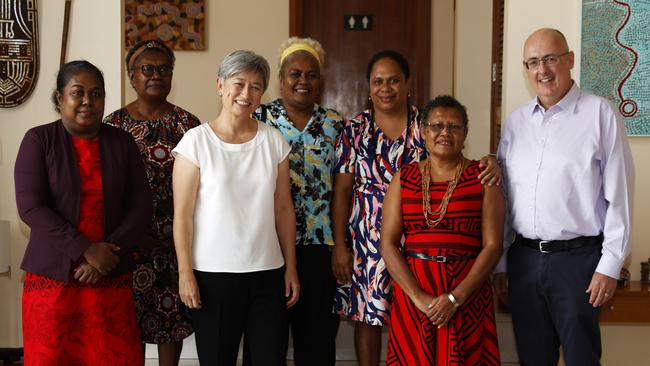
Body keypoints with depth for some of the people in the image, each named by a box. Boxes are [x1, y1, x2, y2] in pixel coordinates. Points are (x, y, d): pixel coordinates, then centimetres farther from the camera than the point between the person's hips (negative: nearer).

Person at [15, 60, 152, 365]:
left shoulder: (122, 142, 5)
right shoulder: (39, 140, -2)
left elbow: (140, 206, 3)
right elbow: (30, 207, -10)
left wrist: (109, 252, -11)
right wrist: (86, 250, -16)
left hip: (112, 275, 2)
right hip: (52, 274, -2)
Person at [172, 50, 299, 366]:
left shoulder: (273, 140, 5)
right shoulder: (196, 140, -5)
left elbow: (284, 209, 8)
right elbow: (182, 213, -5)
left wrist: (291, 268, 7)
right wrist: (185, 273, -7)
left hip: (268, 273, 3)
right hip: (212, 275, -3)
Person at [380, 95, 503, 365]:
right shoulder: (403, 178, 5)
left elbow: (493, 245, -5)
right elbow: (388, 244, -1)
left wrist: (455, 298, -13)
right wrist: (419, 297, -12)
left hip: (468, 291, -1)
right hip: (412, 293, 1)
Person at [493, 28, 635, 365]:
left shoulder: (600, 114, -5)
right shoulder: (515, 121, 9)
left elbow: (619, 197, -6)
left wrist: (610, 265, -9)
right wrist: (500, 262, 11)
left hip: (578, 258, -4)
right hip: (524, 258, 4)